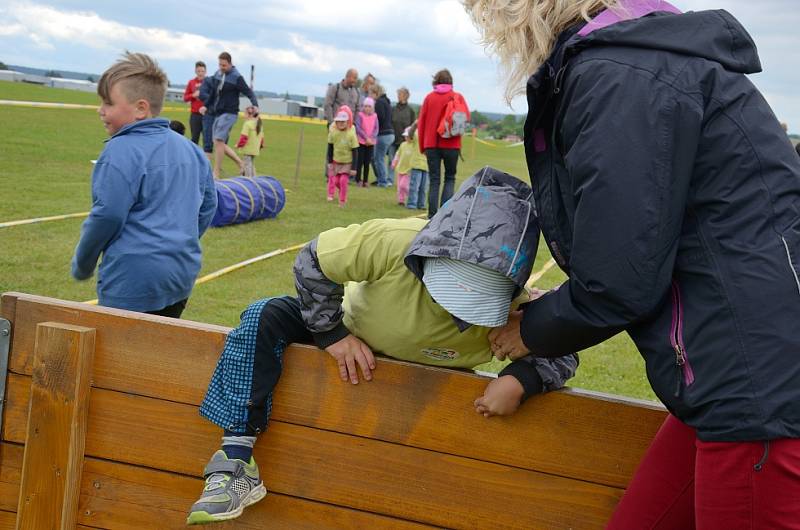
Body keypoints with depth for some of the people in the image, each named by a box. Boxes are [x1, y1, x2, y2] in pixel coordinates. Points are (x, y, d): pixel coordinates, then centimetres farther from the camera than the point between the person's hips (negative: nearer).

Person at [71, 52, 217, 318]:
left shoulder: (121, 151, -14)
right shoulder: (190, 149, 11)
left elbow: (108, 215, -17)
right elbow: (208, 206, 17)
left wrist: (81, 265, -3)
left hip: (133, 281, -8)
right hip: (183, 274, 8)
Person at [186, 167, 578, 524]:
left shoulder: (515, 312, -32)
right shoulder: (394, 242, -38)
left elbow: (561, 353, -19)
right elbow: (313, 261, -23)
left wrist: (520, 380, -40)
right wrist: (331, 332, -22)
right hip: (352, 345, -2)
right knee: (263, 318, -24)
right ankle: (236, 461, -29)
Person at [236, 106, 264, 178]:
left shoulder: (247, 124, -15)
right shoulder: (258, 124, 11)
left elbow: (244, 136, -18)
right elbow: (262, 136, 16)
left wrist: (239, 144, -7)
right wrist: (260, 146, 26)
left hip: (247, 149, -8)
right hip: (255, 150, 8)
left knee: (247, 164, -3)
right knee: (252, 164, 19)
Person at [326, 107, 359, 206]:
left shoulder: (351, 134, -19)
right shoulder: (333, 131, -11)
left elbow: (355, 151, -13)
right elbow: (330, 147, 1)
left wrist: (353, 168, -13)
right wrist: (329, 162, 2)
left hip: (347, 162, -3)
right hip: (336, 161, 3)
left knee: (343, 180, -12)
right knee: (335, 180, 4)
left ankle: (342, 201, 2)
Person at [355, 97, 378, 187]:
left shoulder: (374, 116, 4)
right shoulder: (360, 115, -5)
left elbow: (376, 129, 2)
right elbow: (358, 128, -11)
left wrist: (371, 138, -13)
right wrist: (366, 138, -17)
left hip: (371, 142, 3)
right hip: (361, 142, -3)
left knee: (367, 162, 5)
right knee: (360, 161, -2)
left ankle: (365, 180, 11)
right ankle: (358, 180, 6)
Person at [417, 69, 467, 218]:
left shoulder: (429, 97, 3)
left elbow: (421, 122, 4)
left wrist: (422, 145, 11)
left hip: (431, 144, 1)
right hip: (451, 144, -1)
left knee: (434, 180, 5)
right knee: (450, 178, 12)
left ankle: (432, 216, -2)